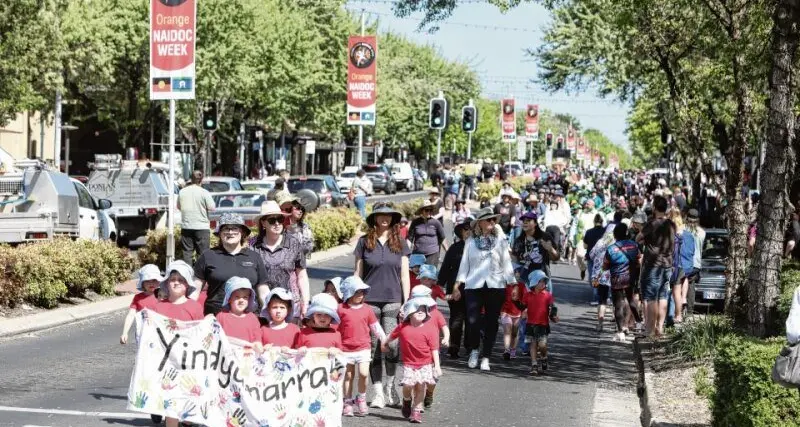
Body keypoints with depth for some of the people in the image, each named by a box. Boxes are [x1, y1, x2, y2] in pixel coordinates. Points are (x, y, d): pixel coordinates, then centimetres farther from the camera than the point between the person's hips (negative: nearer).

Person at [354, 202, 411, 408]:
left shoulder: (400, 243, 7)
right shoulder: (364, 242, 3)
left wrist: (406, 303, 2)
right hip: (370, 301, 0)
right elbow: (357, 273, 7)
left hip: (393, 300, 0)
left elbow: (405, 275, 8)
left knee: (392, 344, -9)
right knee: (373, 346, 0)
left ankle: (390, 387, 11)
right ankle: (378, 392, 8)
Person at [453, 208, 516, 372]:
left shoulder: (500, 241, 7)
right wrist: (457, 286, 7)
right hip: (474, 286, 0)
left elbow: (506, 264, 8)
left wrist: (513, 285, 2)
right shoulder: (471, 242, 8)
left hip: (495, 286, 0)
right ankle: (474, 350, 17)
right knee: (472, 321, -9)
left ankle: (485, 357, 11)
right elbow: (464, 264, 11)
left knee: (491, 323, 1)